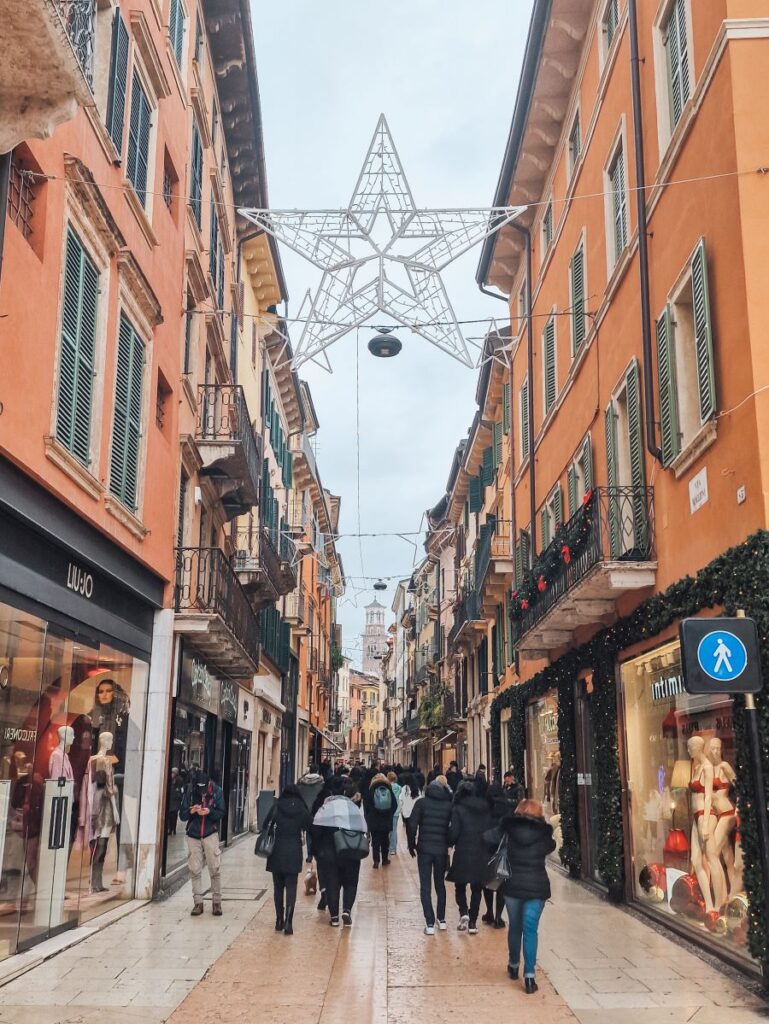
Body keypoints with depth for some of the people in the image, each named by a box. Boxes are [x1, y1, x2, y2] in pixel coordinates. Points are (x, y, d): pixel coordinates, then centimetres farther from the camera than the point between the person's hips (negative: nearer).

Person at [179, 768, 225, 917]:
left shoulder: (217, 791, -8)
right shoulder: (189, 791, -6)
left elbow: (221, 813, -5)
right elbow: (182, 815, -3)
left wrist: (209, 811, -23)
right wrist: (191, 811, -23)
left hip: (210, 834, -1)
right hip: (193, 835, 1)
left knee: (214, 869, -1)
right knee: (195, 870, 2)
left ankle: (216, 902, 8)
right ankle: (198, 902, 11)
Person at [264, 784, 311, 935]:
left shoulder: (276, 806, -3)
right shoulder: (302, 809, 0)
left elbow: (266, 825, -1)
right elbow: (309, 828, 3)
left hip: (277, 852, 0)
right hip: (294, 852, 0)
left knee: (278, 886, 13)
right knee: (291, 887, 1)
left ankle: (279, 920, 16)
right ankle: (288, 921, -12)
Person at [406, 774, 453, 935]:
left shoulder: (422, 802, -4)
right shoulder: (449, 805, 0)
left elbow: (412, 825, -7)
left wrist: (412, 845, 4)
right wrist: (449, 843, 13)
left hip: (424, 849, -2)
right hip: (442, 850, 2)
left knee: (425, 887, 3)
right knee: (440, 884, 19)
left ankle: (430, 924, -3)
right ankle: (441, 920, 22)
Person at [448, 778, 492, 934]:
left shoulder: (458, 809, -9)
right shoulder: (486, 809, 3)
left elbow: (454, 832, -13)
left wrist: (450, 842, 6)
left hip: (463, 853, -3)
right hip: (482, 855, 3)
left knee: (460, 886, 14)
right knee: (477, 889, 12)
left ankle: (464, 912, -7)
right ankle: (472, 922, 12)